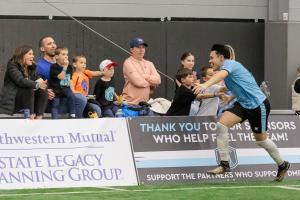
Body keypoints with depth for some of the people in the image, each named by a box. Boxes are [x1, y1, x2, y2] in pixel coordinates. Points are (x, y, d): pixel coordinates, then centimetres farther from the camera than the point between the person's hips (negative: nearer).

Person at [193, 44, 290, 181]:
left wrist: (205, 85, -59)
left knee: (261, 139, 6)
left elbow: (222, 74, -43)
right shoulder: (227, 68, 11)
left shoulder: (230, 64, -17)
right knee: (221, 124, -14)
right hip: (242, 104, 8)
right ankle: (224, 164, -12)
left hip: (257, 104, -8)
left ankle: (282, 165, 30)